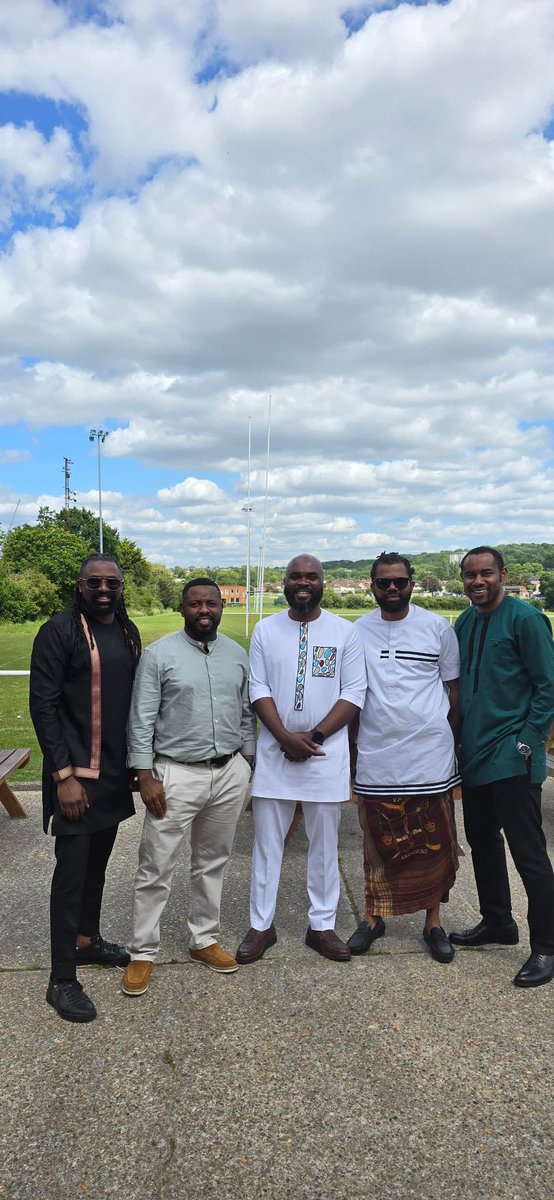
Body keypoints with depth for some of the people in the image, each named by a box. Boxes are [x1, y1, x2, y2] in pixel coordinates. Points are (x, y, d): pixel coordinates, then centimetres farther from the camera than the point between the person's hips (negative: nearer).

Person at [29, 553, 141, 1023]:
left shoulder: (128, 632, 8)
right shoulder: (58, 632, -12)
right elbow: (43, 707, -14)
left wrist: (137, 760, 11)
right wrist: (64, 775, -17)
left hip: (115, 770, 6)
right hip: (75, 772, -6)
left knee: (98, 860, 19)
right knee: (72, 869, -2)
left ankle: (88, 939, 38)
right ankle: (62, 979, 10)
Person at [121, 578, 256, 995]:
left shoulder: (237, 654, 6)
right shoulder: (159, 654, -7)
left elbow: (246, 713, 12)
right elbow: (141, 720, -8)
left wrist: (248, 761, 10)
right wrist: (145, 775, -12)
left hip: (230, 773, 4)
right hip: (176, 774, -4)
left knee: (213, 862, 15)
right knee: (156, 868, 2)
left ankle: (205, 940, 31)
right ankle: (144, 953, 17)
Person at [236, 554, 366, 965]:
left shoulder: (344, 631, 0)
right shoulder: (266, 630, 4)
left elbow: (354, 692, -3)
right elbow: (258, 689, 1)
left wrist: (314, 736, -13)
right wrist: (285, 737, -12)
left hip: (326, 751, -1)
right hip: (274, 748, 1)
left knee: (325, 842, 9)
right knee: (267, 839, 7)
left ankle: (322, 926, 22)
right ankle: (261, 926, 20)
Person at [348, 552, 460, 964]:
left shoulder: (438, 628, 0)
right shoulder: (358, 632, 3)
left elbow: (453, 689, 6)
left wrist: (453, 742, 4)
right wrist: (351, 746, 6)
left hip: (429, 756, -1)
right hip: (376, 757, 1)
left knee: (433, 843, 9)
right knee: (379, 843, 11)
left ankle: (433, 922, 25)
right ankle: (374, 917, 26)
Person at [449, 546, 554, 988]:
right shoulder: (464, 624, 11)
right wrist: (461, 738, 13)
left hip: (512, 758, -7)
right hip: (474, 754, 8)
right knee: (483, 840, 17)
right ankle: (497, 922, 34)